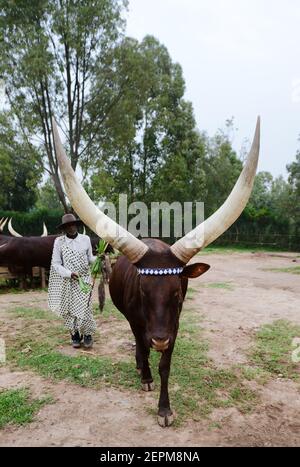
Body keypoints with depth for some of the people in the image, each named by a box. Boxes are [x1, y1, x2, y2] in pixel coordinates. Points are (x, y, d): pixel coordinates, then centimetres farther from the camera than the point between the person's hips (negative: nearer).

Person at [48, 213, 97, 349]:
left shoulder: (85, 239, 0)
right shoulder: (59, 241, -5)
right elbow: (56, 264, -3)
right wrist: (69, 274, -17)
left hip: (84, 279, 0)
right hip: (67, 281, 0)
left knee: (84, 308, -6)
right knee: (70, 309, 6)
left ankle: (87, 334, 13)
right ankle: (75, 335, 25)